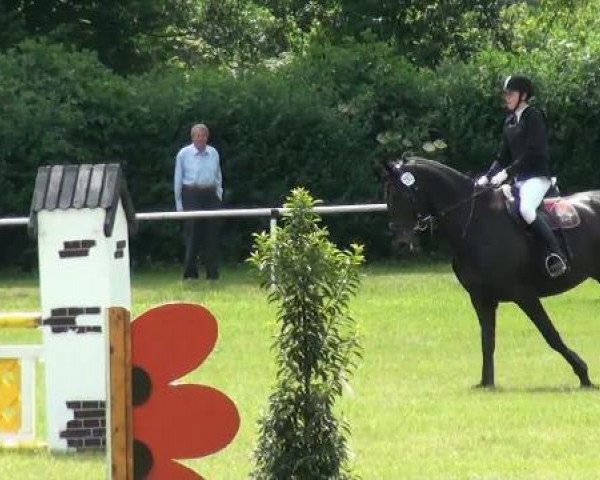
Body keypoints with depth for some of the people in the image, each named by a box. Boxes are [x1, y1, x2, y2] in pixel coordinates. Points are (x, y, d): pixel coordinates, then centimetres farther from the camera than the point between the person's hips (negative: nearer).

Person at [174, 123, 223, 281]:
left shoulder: (213, 153, 9)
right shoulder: (184, 154, 0)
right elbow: (178, 180, 3)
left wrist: (219, 196, 12)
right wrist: (179, 204, 1)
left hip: (210, 195, 3)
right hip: (192, 196, -3)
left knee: (212, 236, 2)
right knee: (193, 236, -4)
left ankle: (212, 273, 7)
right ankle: (190, 274, 2)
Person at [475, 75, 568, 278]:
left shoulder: (534, 116, -8)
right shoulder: (510, 121, 16)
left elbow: (533, 152, -17)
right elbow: (504, 156, 19)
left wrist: (507, 172, -20)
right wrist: (487, 177, 4)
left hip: (537, 177, -9)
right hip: (519, 178, 9)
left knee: (526, 209, -34)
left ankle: (557, 256, -33)